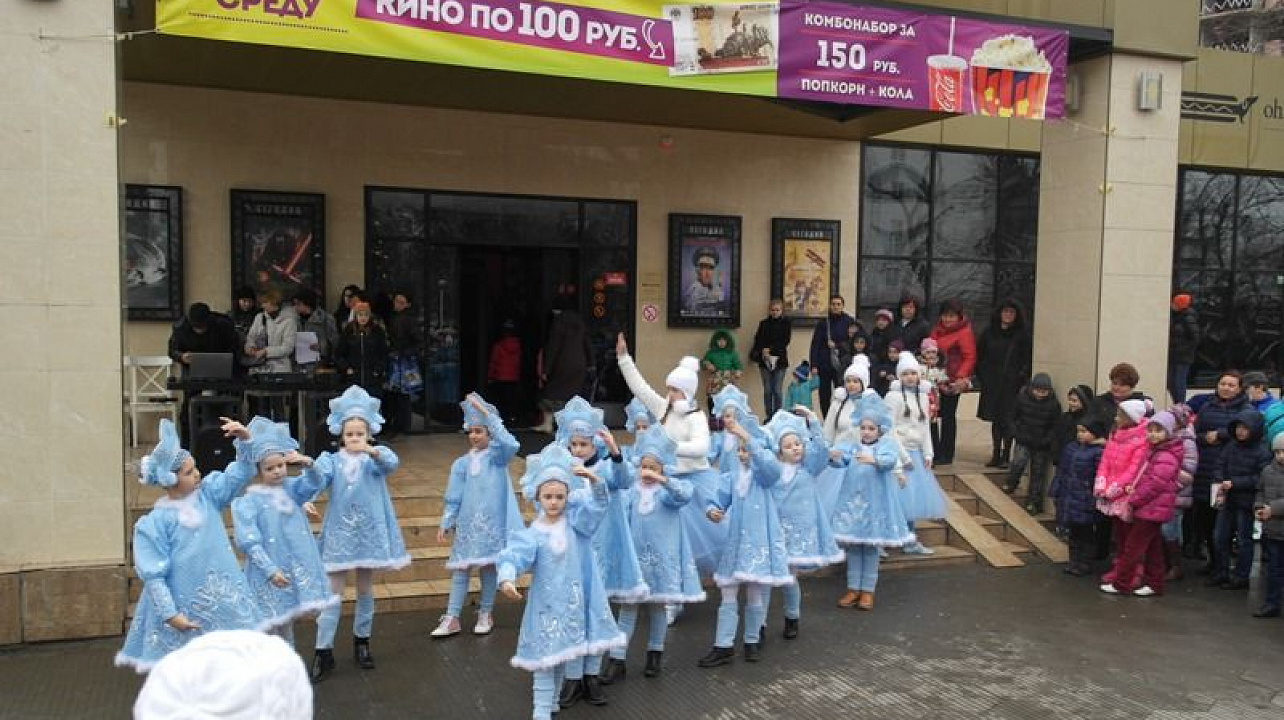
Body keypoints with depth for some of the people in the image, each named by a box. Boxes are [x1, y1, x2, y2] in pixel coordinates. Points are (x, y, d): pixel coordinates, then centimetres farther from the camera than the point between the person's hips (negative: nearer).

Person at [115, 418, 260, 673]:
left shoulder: (207, 494, 2)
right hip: (185, 605, -4)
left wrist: (244, 439, -17)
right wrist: (169, 614, -17)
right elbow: (153, 575, -12)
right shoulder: (156, 522, -11)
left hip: (223, 598, 4)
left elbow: (241, 473, 1)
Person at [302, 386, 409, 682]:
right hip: (339, 532, 0)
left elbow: (391, 463, -25)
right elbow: (317, 481, -18)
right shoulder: (332, 460, 0)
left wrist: (371, 451, -45)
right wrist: (306, 500, -39)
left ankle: (362, 642, 29)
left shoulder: (375, 458, -2)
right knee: (332, 593, 0)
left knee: (365, 591, 13)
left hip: (368, 532, 1)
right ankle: (323, 651, 5)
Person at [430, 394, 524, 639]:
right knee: (460, 567, 2)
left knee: (489, 566, 6)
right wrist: (446, 522, -1)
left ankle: (486, 614, 21)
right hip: (467, 522, 2)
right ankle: (452, 618, 6)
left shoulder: (497, 455, -2)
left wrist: (485, 412, -27)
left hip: (492, 521, -2)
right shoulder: (461, 464, 6)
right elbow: (453, 497, 7)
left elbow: (510, 444, -26)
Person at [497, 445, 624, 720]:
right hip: (547, 603, -3)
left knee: (562, 654, 17)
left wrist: (594, 479, -38)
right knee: (545, 657, 0)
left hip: (573, 600, 3)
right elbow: (513, 555, -26)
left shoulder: (575, 520, -4)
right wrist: (507, 578, -46)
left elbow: (598, 504, -18)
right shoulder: (532, 534, -11)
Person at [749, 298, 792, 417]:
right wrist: (762, 352, -14)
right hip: (765, 361, 2)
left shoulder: (786, 323, 5)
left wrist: (770, 349, -14)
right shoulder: (763, 323, 11)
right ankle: (768, 416, 6)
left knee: (777, 390, -4)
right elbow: (758, 340, 4)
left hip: (780, 360, -2)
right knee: (767, 390, 2)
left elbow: (785, 341, -5)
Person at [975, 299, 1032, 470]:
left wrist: (1021, 377, -12)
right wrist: (982, 376, 4)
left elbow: (1027, 359, -4)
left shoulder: (1022, 335, -1)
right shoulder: (989, 333, 8)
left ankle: (1006, 456, 5)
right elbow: (979, 355, 12)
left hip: (1011, 384, -4)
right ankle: (996, 455, 15)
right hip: (992, 383, 4)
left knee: (1007, 419, -4)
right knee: (995, 419, 8)